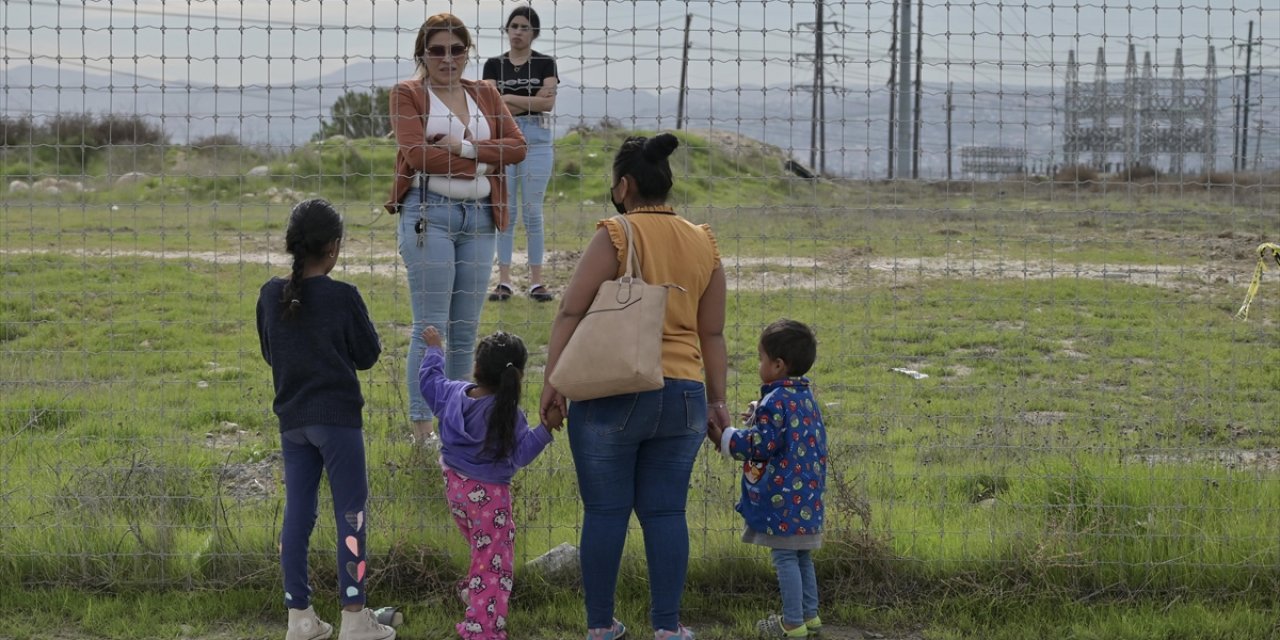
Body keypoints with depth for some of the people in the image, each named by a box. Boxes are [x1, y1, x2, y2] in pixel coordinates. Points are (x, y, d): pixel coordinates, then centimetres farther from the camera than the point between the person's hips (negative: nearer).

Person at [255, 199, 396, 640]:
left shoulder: (271, 295, 1)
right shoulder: (343, 297, -13)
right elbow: (368, 356, -3)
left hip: (291, 418, 5)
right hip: (337, 417, -5)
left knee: (297, 513, 9)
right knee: (351, 512, 2)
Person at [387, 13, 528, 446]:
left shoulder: (485, 95, 15)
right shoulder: (408, 95, 2)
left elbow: (516, 146, 3)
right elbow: (415, 154, -12)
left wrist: (465, 147, -10)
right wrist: (483, 162, -9)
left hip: (478, 216, 5)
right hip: (428, 212, -5)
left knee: (466, 330, 8)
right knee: (431, 327, -7)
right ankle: (422, 430, -3)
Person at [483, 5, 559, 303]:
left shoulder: (545, 63, 5)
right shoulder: (493, 65, 8)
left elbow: (548, 103, -7)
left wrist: (509, 99, -6)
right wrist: (531, 102, -7)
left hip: (536, 138, -1)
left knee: (533, 211, -1)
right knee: (505, 211, 1)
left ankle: (536, 281, 2)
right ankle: (504, 281, 4)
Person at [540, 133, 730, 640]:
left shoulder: (617, 236, -6)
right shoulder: (703, 244, 9)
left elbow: (570, 312, -9)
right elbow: (713, 333, 12)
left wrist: (553, 381, -7)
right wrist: (716, 399, 16)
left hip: (614, 394, -4)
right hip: (683, 395, 4)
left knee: (605, 511, 3)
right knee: (665, 511, 8)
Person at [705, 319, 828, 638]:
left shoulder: (775, 402, -17)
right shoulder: (807, 398, 11)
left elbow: (761, 445, -17)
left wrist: (724, 438, -6)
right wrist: (760, 418, 27)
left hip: (781, 497, -9)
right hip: (806, 496, 9)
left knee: (785, 557, -4)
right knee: (802, 556, 17)